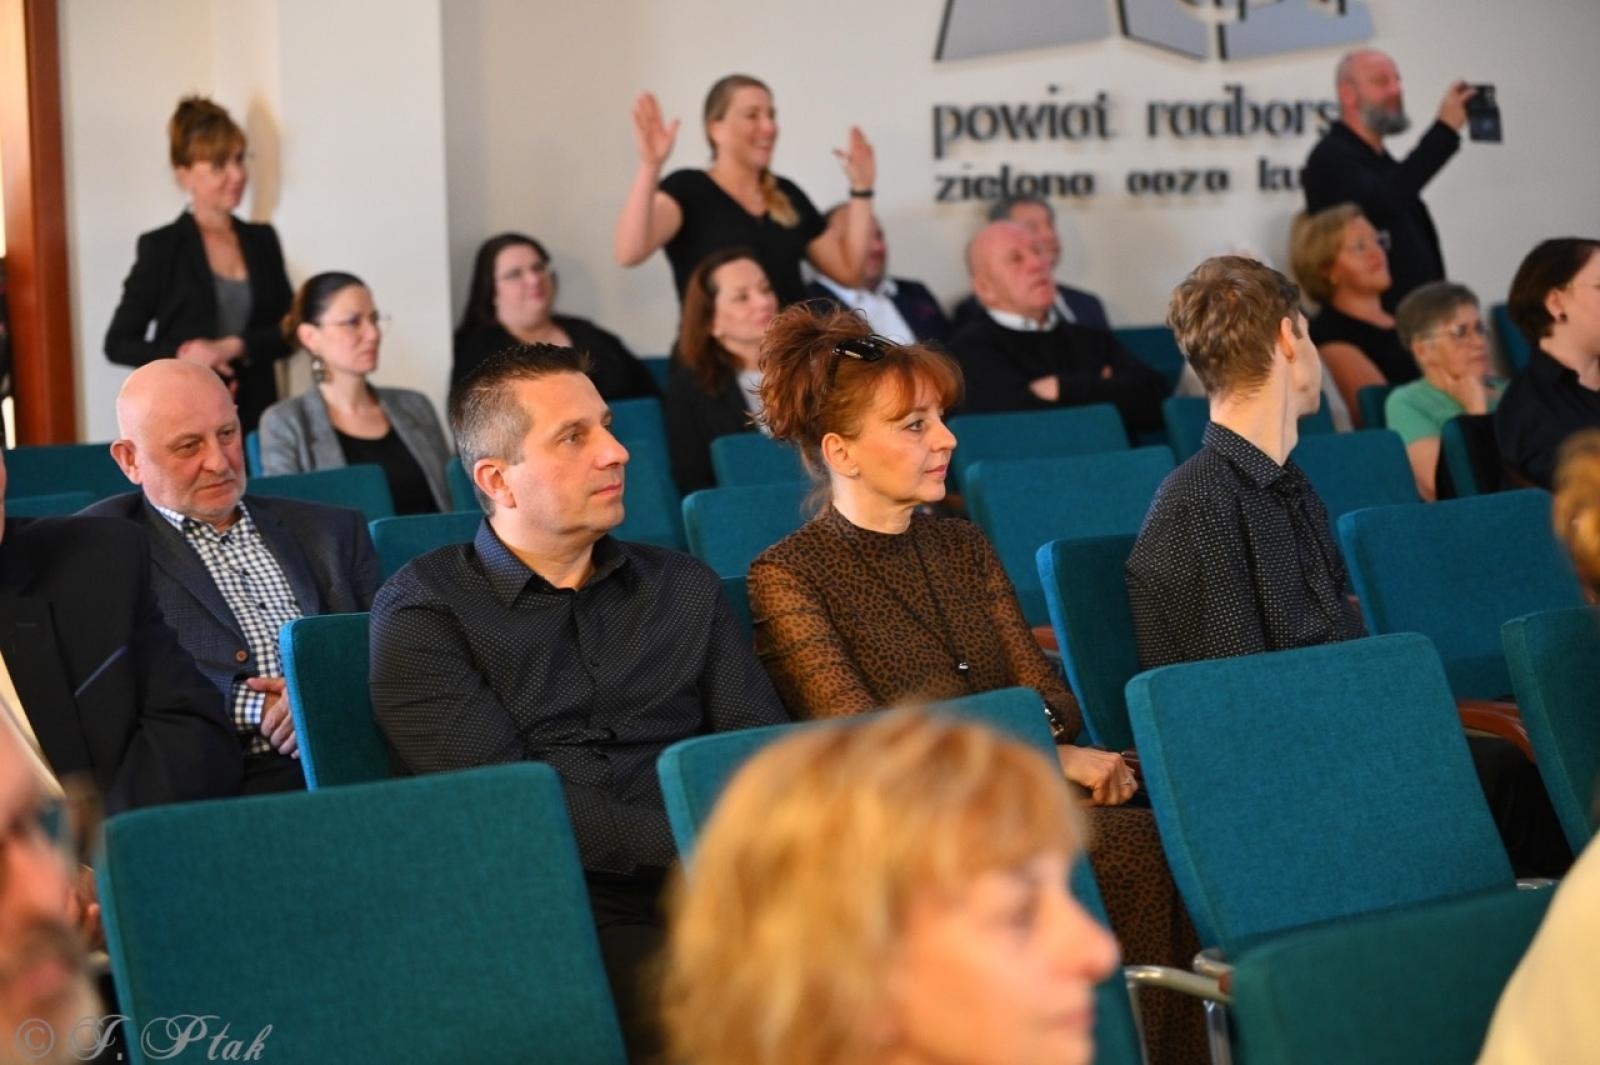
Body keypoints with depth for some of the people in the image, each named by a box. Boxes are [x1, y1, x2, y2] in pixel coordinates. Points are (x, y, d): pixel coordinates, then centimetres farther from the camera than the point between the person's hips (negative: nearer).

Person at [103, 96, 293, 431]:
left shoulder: (262, 239, 11)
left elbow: (289, 330, 7)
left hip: (256, 419, 3)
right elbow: (118, 343, 0)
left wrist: (234, 346, -11)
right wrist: (180, 354, -17)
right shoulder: (161, 247, 0)